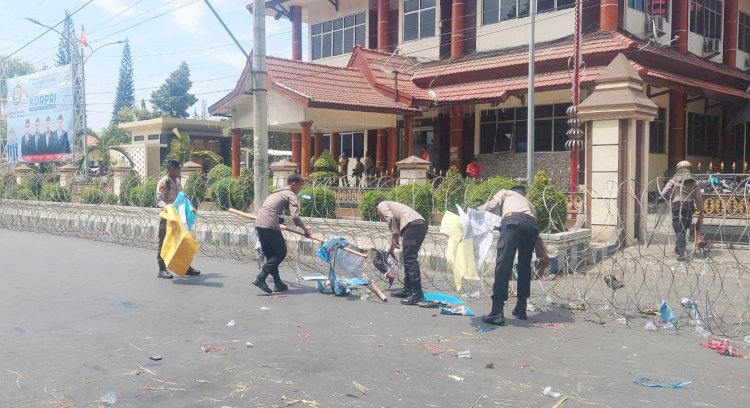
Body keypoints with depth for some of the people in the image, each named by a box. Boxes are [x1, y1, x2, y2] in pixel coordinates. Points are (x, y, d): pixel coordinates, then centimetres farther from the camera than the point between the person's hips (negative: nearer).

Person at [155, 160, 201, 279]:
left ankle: (185, 267, 20)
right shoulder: (163, 183, -12)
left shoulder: (177, 182, 13)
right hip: (166, 218, -8)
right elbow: (159, 200, -18)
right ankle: (162, 270, 6)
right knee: (163, 243, 0)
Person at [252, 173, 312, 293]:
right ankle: (260, 278, -9)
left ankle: (278, 284, 15)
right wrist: (305, 229, 2)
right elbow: (295, 217, -10)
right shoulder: (291, 195, 1)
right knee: (281, 253, 1)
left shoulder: (276, 192, 26)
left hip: (259, 224, 9)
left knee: (271, 255, 14)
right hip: (270, 226, -9)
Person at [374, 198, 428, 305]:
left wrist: (394, 239, -3)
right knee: (408, 259, 17)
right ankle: (407, 290, 23)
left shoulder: (381, 205, 16)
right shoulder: (393, 205, 39)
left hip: (412, 224, -8)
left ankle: (417, 294, -16)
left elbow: (390, 216, -6)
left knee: (410, 259, -11)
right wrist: (392, 248, 50)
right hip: (422, 224, 9)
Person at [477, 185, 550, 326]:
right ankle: (521, 309, 25)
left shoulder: (505, 193, 36)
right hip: (532, 224, 5)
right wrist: (543, 254, 48)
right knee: (525, 266, 21)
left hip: (512, 220, -5)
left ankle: (497, 313, -15)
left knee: (503, 265, -9)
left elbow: (490, 205, 15)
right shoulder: (528, 202, 44)